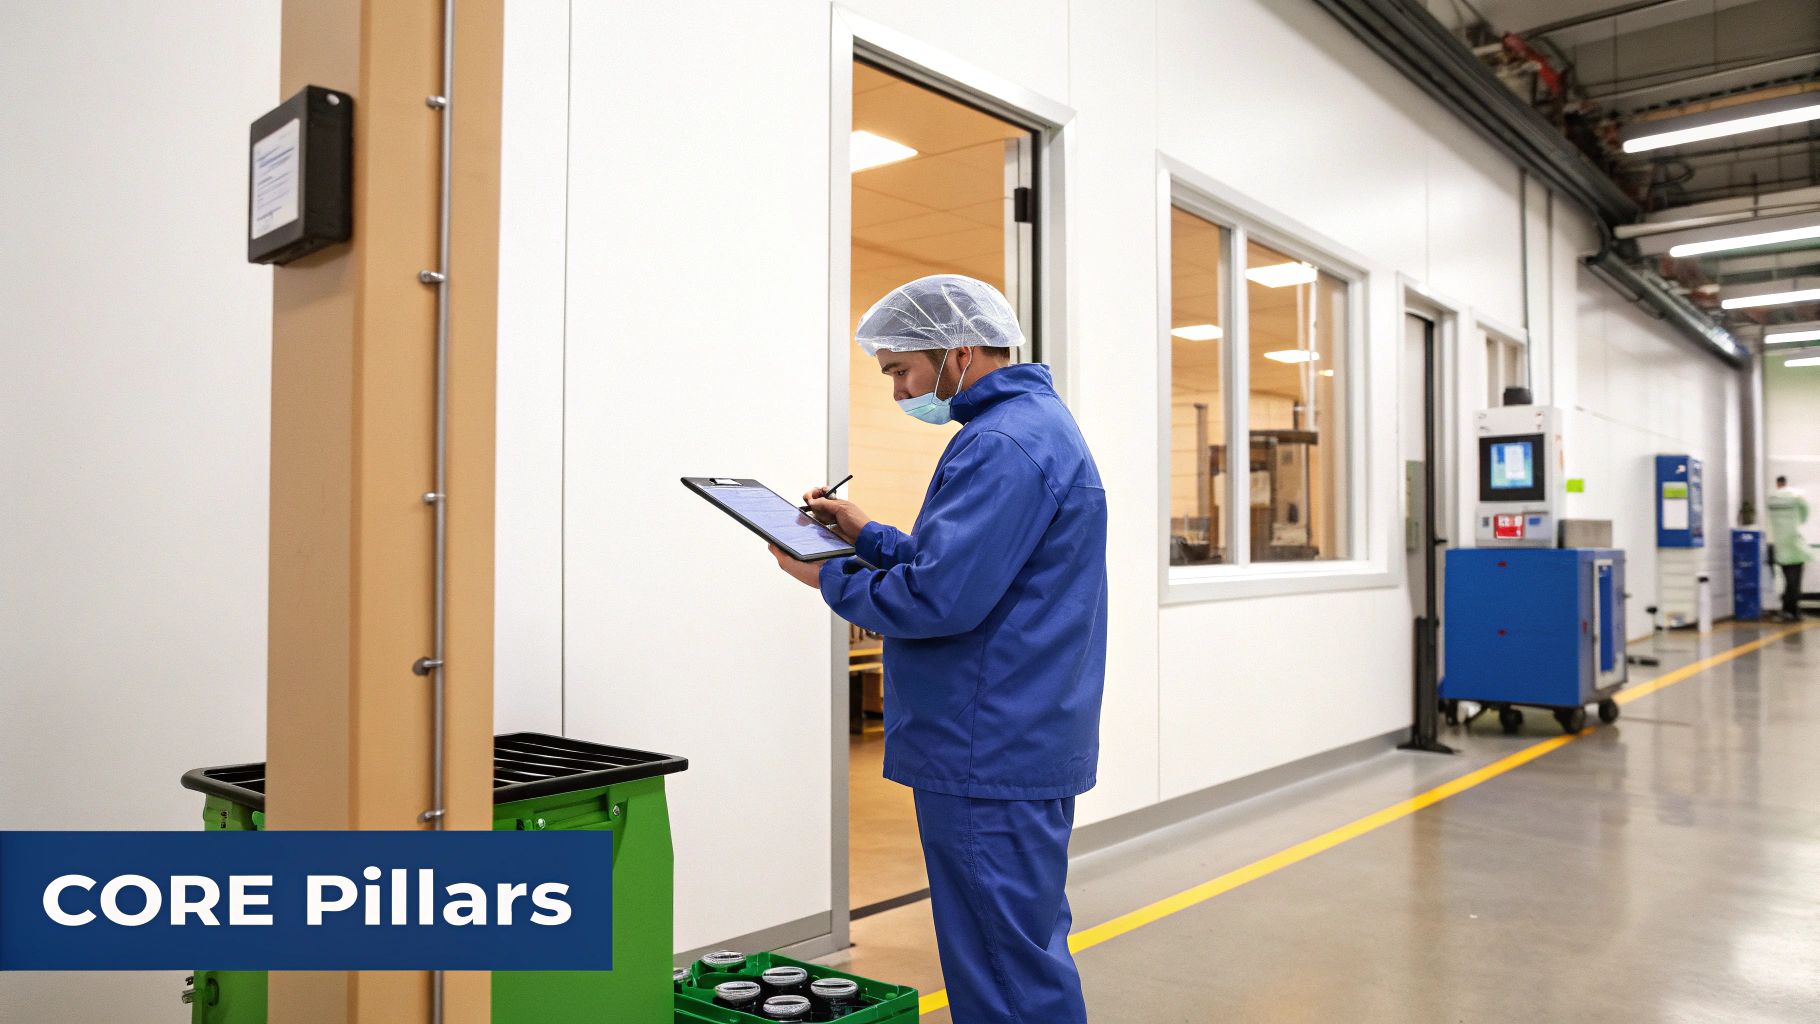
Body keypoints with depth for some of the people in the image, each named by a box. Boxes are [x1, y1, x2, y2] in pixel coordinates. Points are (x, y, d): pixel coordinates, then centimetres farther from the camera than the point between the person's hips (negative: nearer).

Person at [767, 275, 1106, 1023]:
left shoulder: (1003, 446, -19)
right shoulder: (1035, 422, 16)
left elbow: (938, 600, -25)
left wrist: (830, 579, -10)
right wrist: (867, 537, 11)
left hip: (990, 761, -11)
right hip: (1022, 746, 11)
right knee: (1024, 955, 21)